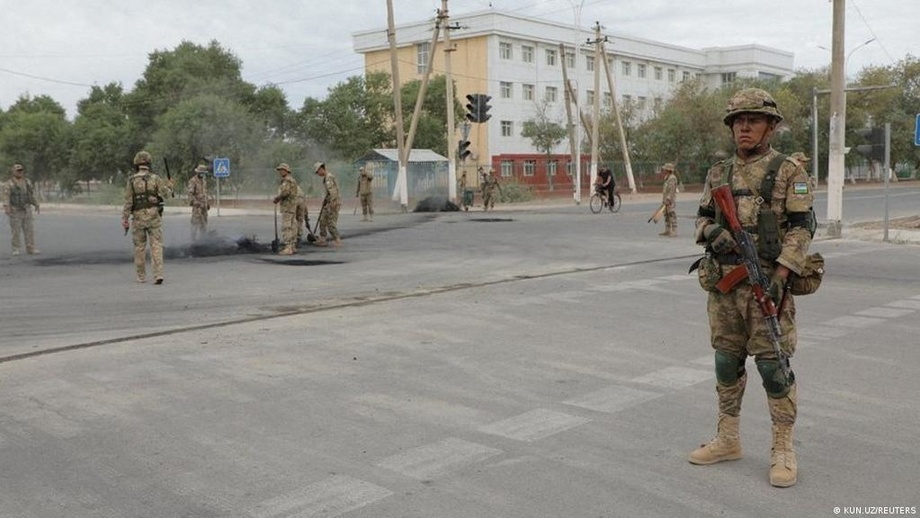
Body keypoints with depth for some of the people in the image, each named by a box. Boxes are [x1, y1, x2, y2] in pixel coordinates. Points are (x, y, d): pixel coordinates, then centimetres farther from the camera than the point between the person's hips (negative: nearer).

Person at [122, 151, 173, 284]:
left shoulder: (131, 181, -2)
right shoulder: (155, 178, -3)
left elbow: (128, 202, -5)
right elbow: (166, 194, -7)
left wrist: (124, 220, -1)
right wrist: (170, 185, 14)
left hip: (138, 218, 1)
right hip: (154, 217, -1)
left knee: (140, 247, 12)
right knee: (156, 246, -1)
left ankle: (141, 276, 18)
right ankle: (158, 275, -13)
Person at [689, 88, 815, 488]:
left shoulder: (788, 172, -4)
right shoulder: (718, 173, 12)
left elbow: (801, 228, -9)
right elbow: (703, 218, 18)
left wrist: (779, 276, -19)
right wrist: (710, 232, -7)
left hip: (767, 281, -5)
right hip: (723, 284, 5)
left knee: (773, 365, -3)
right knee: (727, 361, 12)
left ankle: (783, 450, 10)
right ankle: (728, 440, 25)